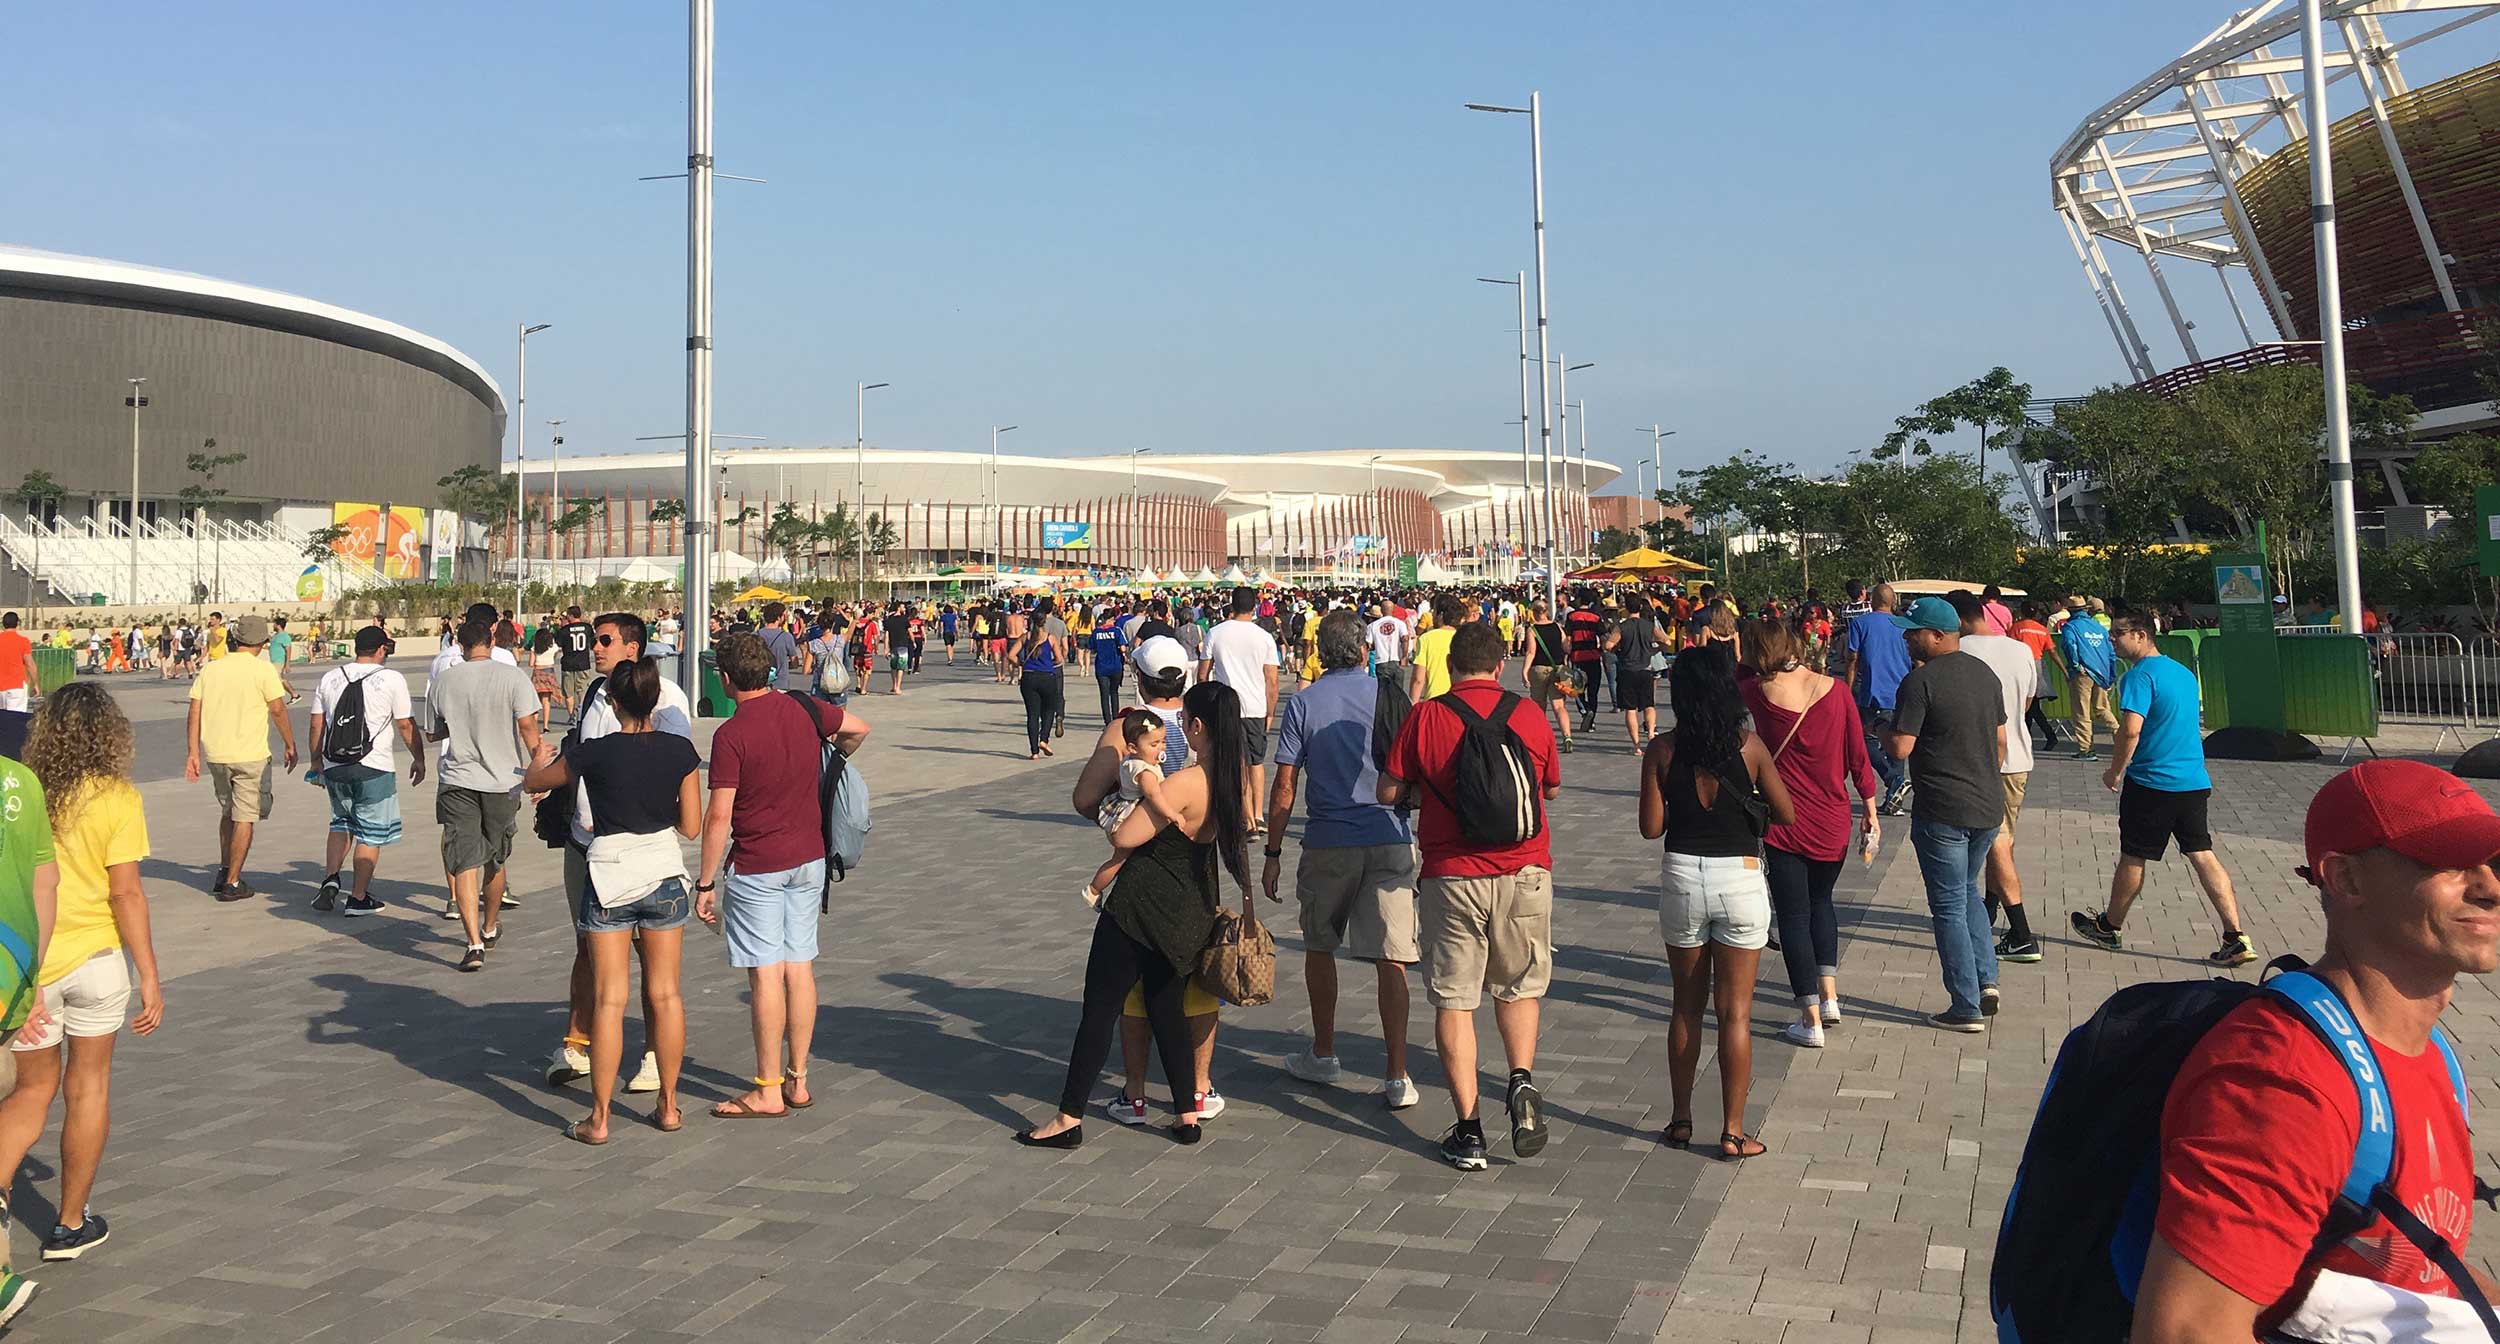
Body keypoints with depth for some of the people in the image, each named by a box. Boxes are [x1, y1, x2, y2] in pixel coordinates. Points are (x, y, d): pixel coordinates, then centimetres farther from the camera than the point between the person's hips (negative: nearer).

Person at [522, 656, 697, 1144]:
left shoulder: (593, 752, -11)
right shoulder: (680, 751, -5)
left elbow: (532, 782, 7)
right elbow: (691, 826, 1)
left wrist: (543, 758, 29)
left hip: (609, 875, -2)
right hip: (664, 872, 3)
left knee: (609, 999, 2)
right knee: (665, 993, 10)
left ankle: (599, 1118, 6)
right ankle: (668, 1106, 17)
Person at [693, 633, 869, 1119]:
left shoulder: (730, 735, -16)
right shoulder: (806, 710, 1)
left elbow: (718, 816, -16)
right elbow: (858, 729, 19)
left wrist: (706, 883, -8)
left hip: (756, 867, -6)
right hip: (808, 859, 6)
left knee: (765, 973, -2)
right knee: (800, 968, 10)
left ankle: (768, 1091, 4)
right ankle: (798, 1081, 17)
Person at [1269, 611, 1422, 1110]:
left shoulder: (1303, 703, -1)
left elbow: (1285, 786, -3)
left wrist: (1273, 853, 4)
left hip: (1328, 844, 0)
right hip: (1389, 840, 0)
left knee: (1319, 947, 20)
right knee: (1390, 958, 0)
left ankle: (1323, 1056, 30)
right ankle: (1397, 1078, -2)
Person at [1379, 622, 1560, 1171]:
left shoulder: (1425, 717, -5)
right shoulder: (1528, 714, 0)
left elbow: (1388, 792, -1)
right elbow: (1552, 788, 13)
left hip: (1452, 876, -2)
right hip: (1524, 874, 2)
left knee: (1453, 1000, 7)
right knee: (1518, 987, 21)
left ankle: (1468, 1131, 7)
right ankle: (1521, 1081, -1)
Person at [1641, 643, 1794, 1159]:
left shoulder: (1662, 750, -6)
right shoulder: (1749, 747, -8)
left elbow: (1651, 827, -4)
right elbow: (1787, 815, -1)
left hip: (1681, 879, 1)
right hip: (1740, 880, -1)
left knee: (1687, 1006, 16)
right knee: (1735, 1012, 6)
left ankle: (1681, 1120, 24)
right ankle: (1733, 1132, 9)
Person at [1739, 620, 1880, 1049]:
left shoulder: (1757, 693, -10)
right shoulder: (1836, 691, -6)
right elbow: (1858, 757, -1)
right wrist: (1871, 812, 7)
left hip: (1783, 821, -3)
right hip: (1832, 821, 3)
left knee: (1792, 914, 5)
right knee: (1820, 901, 26)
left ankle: (1811, 1021, 4)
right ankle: (1829, 994, 22)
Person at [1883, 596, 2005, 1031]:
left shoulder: (1920, 680, -16)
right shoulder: (1985, 674, 9)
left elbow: (1901, 749, -19)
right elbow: (2000, 741, 15)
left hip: (1942, 812, -7)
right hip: (1989, 806, 7)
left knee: (1949, 906, 2)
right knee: (1968, 892, 24)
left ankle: (1967, 1009, 6)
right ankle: (1987, 980, 15)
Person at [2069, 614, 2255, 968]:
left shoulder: (2140, 676, -14)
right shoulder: (2184, 672, 13)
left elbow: (2130, 730, -24)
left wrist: (2114, 772, -10)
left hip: (2151, 782, -7)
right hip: (2194, 781, 7)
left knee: (2132, 857, 9)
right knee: (2203, 856, 4)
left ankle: (2110, 927, 26)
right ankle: (2237, 940, -4)